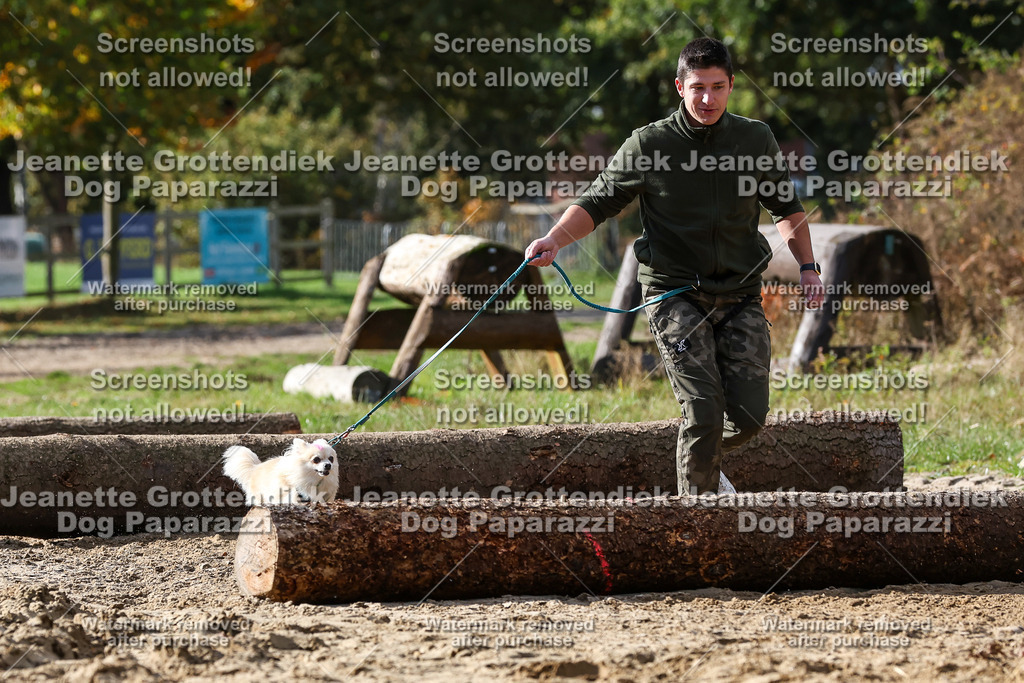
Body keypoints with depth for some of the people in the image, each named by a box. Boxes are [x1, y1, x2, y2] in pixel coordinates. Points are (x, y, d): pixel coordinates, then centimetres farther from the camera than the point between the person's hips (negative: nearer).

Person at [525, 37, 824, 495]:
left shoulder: (756, 139, 4)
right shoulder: (648, 145, -5)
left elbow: (786, 207, 19)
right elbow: (597, 203, -4)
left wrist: (807, 267, 10)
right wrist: (555, 238, -21)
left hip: (740, 296, 3)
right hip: (675, 294, -3)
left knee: (749, 414, -3)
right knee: (703, 412, -15)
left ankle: (706, 459, 30)